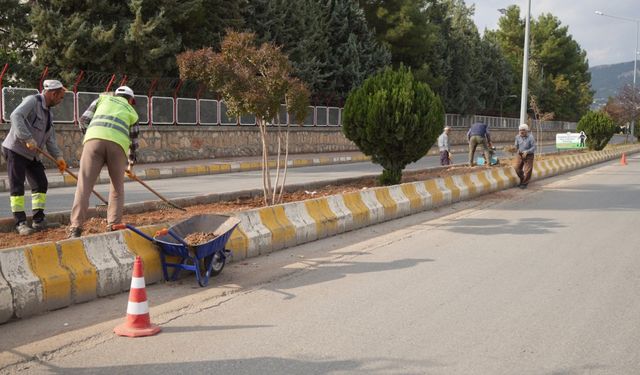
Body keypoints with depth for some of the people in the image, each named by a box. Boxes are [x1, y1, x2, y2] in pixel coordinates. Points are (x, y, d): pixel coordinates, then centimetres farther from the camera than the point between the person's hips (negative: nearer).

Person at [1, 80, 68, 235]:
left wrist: (58, 156, -7)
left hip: (32, 154, 9)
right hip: (15, 150, -9)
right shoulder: (32, 101, -14)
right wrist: (28, 138, -39)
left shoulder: (48, 113, 12)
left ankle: (38, 220, 9)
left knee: (41, 184, 5)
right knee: (17, 186, -6)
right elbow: (16, 116, -32)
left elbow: (50, 139, 7)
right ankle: (20, 223, -5)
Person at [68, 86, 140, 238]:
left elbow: (83, 120, 22)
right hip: (118, 144, 1)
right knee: (117, 187, 18)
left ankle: (75, 228, -12)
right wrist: (130, 164, 52)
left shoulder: (103, 98, 32)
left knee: (84, 185, -3)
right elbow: (133, 142, 37)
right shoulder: (132, 112, 33)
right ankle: (113, 227, 12)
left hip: (95, 139, 0)